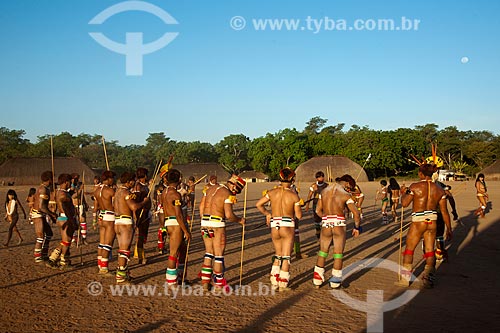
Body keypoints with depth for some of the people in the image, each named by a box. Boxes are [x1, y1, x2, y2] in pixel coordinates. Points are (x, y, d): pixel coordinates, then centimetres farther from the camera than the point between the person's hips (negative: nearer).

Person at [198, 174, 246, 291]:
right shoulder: (227, 194, -11)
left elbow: (201, 206, 15)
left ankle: (205, 282, 17)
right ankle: (218, 285, 10)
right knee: (219, 255, 4)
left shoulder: (210, 189, 13)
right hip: (217, 225, -7)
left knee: (209, 253, 16)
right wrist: (240, 220, -1)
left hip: (205, 224, 7)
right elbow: (229, 215, -18)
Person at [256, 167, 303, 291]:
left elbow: (258, 204, 4)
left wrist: (267, 213, 19)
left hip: (274, 226, 3)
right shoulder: (294, 195, -7)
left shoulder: (272, 192, 0)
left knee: (278, 255, 21)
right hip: (288, 226, -3)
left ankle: (274, 283, 19)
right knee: (286, 257, 7)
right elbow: (299, 215, -4)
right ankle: (283, 285, 11)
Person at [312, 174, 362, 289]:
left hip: (326, 224, 4)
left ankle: (317, 280, 18)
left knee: (322, 252, 16)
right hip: (339, 224, -3)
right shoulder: (346, 195, -5)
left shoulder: (324, 191, 8)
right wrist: (357, 227, 6)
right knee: (338, 253, 8)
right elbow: (356, 213, -8)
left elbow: (318, 210, 12)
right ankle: (335, 281, 13)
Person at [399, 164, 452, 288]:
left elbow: (404, 203, -11)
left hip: (418, 222, -3)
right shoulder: (439, 190, 1)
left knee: (409, 249, 12)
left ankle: (405, 278, 16)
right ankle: (428, 278, 4)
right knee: (430, 250, 13)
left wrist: (403, 192, 8)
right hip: (432, 222, 3)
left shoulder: (415, 186, -10)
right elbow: (444, 212, 2)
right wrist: (449, 229, 9)